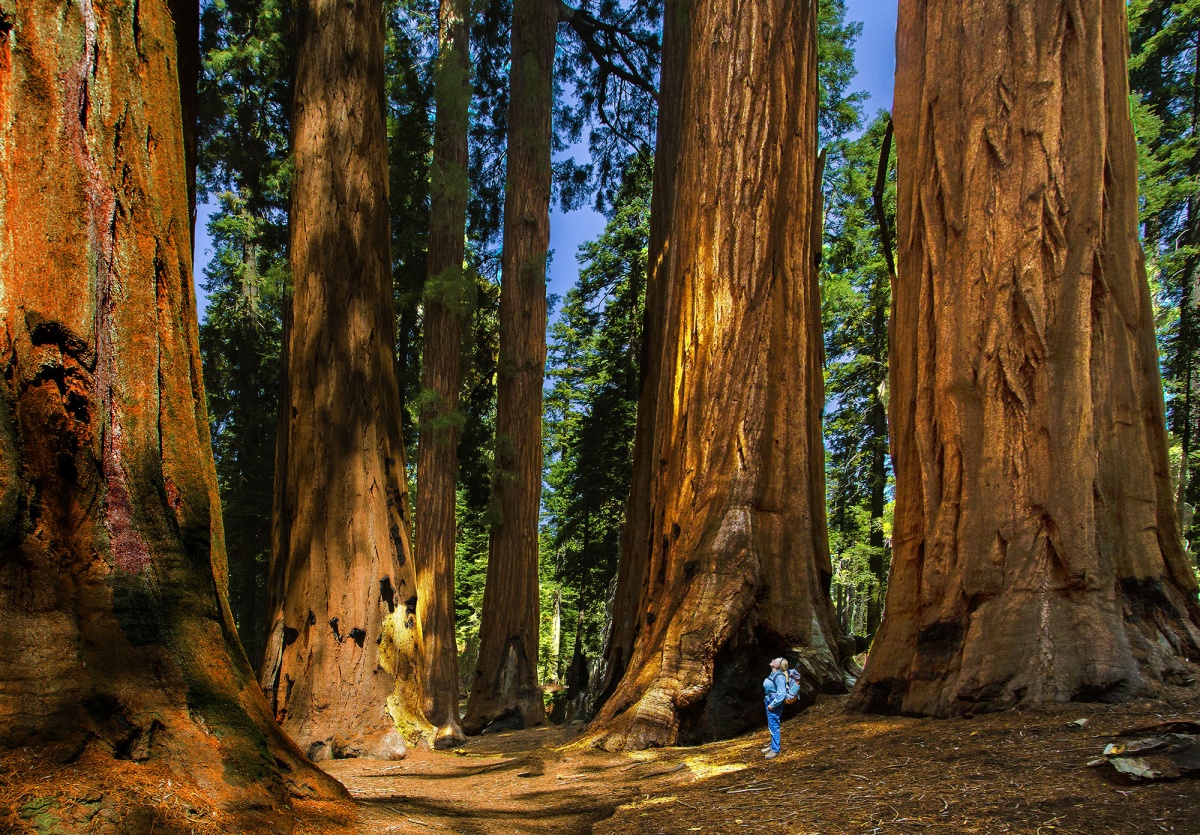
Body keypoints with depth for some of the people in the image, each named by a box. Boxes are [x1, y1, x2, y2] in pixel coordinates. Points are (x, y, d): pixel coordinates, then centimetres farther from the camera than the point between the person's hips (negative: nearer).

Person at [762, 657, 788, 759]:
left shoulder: (779, 676, -22)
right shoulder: (772, 674, 7)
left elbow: (781, 694, -26)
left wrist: (772, 705, -20)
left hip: (775, 705, -10)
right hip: (770, 702, 10)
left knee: (774, 727, -3)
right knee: (771, 727, 20)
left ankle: (775, 750, 5)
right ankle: (773, 745, 33)